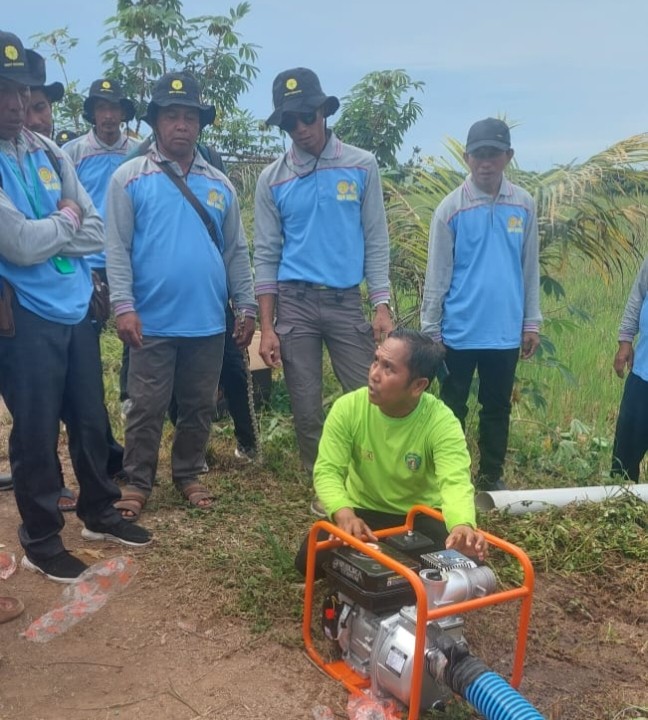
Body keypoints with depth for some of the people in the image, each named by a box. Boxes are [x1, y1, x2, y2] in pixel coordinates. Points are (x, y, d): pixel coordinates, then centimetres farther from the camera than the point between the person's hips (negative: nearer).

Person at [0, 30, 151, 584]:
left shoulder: (51, 153, 9)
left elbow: (95, 234, 6)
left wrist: (47, 232, -9)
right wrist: (65, 220, -3)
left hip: (76, 308, 6)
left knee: (91, 420, 16)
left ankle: (99, 514, 35)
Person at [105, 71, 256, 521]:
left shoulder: (219, 184, 10)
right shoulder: (130, 178, -1)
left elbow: (236, 250, 12)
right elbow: (117, 248, -6)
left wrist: (247, 306, 8)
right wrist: (123, 305, -15)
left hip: (208, 321, 4)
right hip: (153, 320, -3)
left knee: (200, 406, 13)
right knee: (148, 408, 4)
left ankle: (188, 475, 29)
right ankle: (137, 482, 19)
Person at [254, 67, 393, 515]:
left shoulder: (362, 166, 2)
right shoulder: (272, 179, 3)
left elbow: (376, 241, 3)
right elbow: (267, 255, 3)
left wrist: (382, 305, -5)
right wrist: (267, 327, -2)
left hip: (346, 302, 0)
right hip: (295, 304, 1)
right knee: (306, 407, 6)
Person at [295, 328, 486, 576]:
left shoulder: (442, 423, -25)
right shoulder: (347, 408, -19)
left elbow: (456, 482, -39)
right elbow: (328, 470, -21)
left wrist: (463, 526, -62)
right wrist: (344, 514, -43)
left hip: (421, 515, -1)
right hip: (362, 511, 1)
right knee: (310, 560, -21)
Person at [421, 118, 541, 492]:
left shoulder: (524, 204, 2)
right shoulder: (451, 207, -7)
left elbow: (530, 268, 7)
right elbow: (438, 274, -5)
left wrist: (531, 321, 7)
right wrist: (429, 328, -4)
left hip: (505, 330, 3)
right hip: (460, 330, -2)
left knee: (498, 407, 14)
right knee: (453, 406, 10)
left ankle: (492, 476, 29)